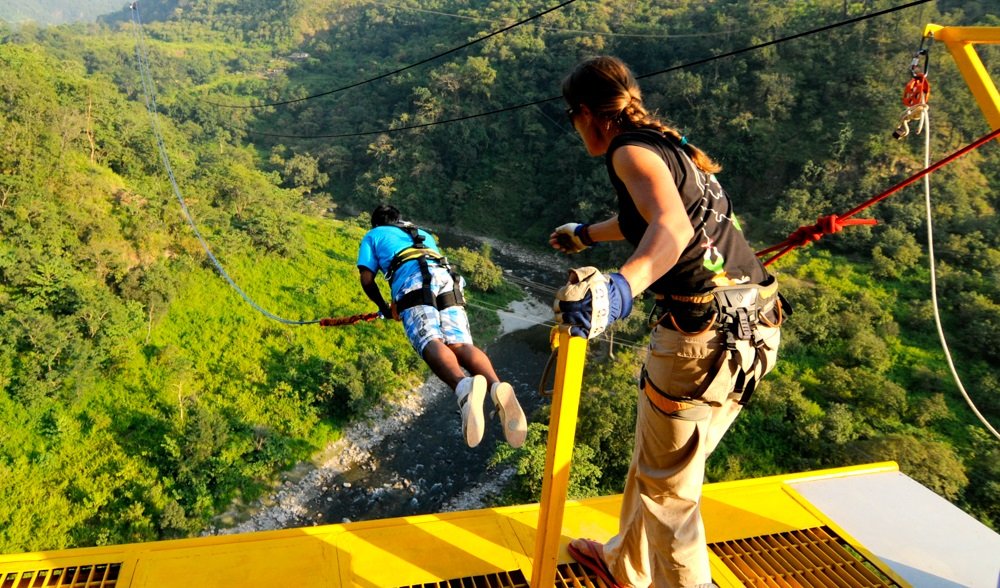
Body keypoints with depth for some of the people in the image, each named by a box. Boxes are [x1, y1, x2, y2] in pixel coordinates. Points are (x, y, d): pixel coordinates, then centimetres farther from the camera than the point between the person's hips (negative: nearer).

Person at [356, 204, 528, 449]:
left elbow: (367, 279, 21)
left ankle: (464, 386, -58)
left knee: (430, 343, -25)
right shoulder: (424, 234, 43)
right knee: (460, 344, -14)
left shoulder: (373, 236, 31)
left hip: (412, 281, -4)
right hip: (447, 279, 4)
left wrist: (384, 307, 38)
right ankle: (498, 387, -46)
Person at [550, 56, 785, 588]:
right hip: (747, 324, 10)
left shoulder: (631, 151, -10)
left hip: (705, 332, -10)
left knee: (667, 483, 8)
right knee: (655, 458, 24)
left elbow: (674, 226, -31)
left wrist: (620, 287, -49)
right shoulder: (667, 145, 18)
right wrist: (587, 234, 53)